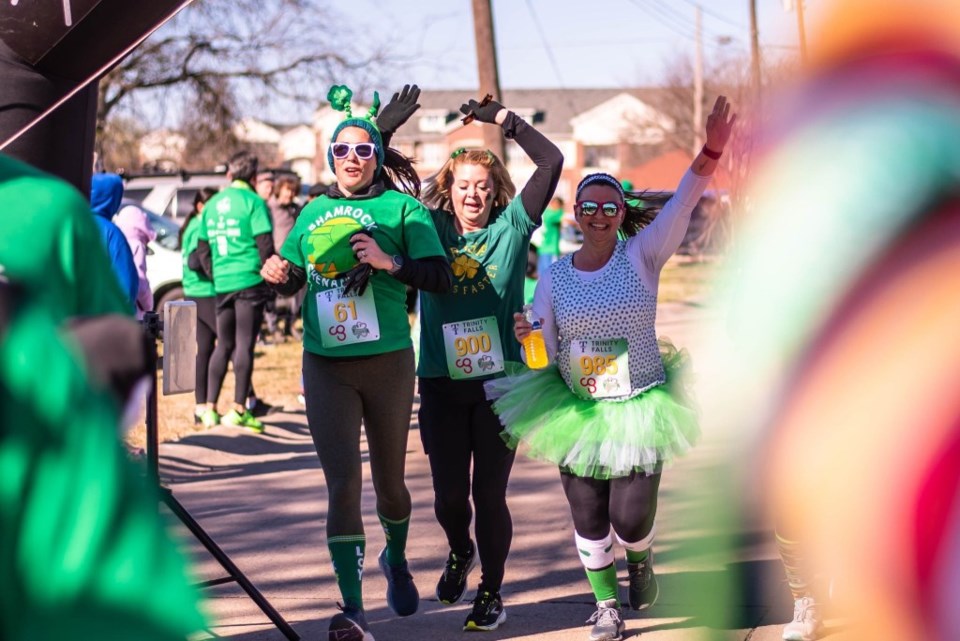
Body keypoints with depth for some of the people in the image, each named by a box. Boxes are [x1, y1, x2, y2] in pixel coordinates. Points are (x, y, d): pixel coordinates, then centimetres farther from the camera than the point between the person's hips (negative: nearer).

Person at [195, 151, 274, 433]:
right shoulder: (253, 202, -6)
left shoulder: (212, 205, 12)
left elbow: (202, 249, 15)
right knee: (244, 343, -3)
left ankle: (210, 408, 12)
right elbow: (265, 245, -11)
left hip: (223, 283, 5)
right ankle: (239, 409, -4)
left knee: (223, 345, 13)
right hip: (250, 281, -5)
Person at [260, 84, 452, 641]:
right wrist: (277, 275, -2)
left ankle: (397, 558, 43)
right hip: (326, 366, 2)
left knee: (389, 480, 12)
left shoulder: (401, 208, -1)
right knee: (343, 483, -9)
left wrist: (390, 262, -23)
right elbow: (292, 282, 20)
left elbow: (442, 277, -10)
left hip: (388, 363, -1)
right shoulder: (314, 213, 9)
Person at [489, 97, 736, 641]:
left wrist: (711, 153, -34)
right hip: (578, 411, 2)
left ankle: (641, 558, 30)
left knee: (630, 517, -7)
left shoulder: (641, 256, -3)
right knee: (588, 517, 4)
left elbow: (681, 206, -18)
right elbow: (546, 346, 3)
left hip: (639, 409, -2)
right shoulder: (555, 276, 2)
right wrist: (529, 336, -22)